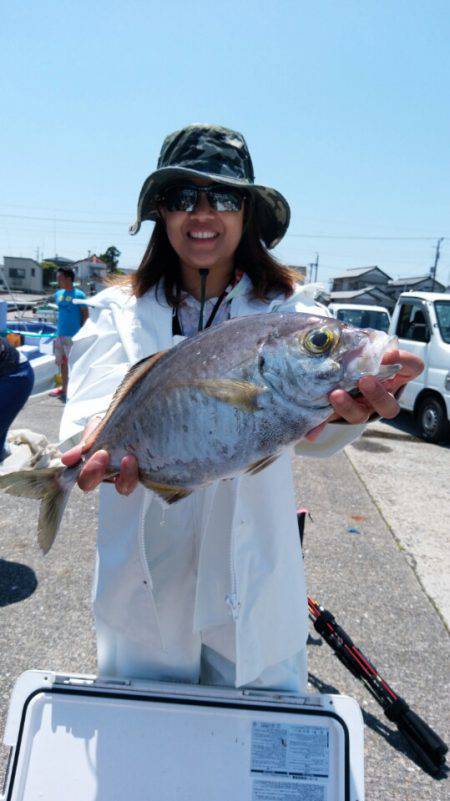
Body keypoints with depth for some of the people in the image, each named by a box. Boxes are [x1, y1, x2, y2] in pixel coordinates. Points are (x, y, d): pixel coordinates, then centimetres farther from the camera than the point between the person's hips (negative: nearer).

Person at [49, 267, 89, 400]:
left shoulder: (79, 295, -11)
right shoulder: (58, 294, 8)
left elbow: (86, 314, -9)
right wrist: (60, 328, 15)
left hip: (73, 336, -7)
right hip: (60, 334, 7)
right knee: (61, 362, 15)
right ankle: (64, 388, 29)